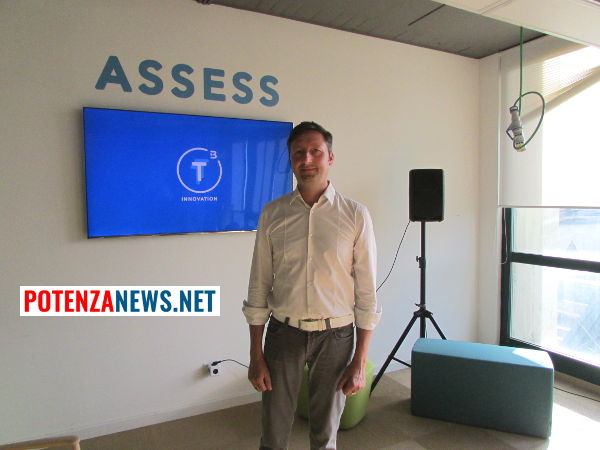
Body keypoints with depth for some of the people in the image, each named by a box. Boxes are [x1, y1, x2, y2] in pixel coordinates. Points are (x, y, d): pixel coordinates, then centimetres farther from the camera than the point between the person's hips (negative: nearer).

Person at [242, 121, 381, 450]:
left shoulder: (355, 215, -6)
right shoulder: (272, 214, -2)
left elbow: (366, 293, -4)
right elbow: (258, 288, 1)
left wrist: (359, 362, -5)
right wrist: (256, 355, 1)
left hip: (335, 335, -1)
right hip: (284, 332, 1)